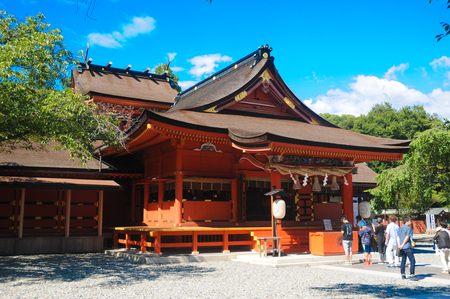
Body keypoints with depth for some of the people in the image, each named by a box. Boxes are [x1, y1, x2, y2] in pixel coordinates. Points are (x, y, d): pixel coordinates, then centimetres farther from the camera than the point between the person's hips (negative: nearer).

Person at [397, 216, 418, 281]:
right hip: (407, 247, -7)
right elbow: (407, 237, -15)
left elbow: (398, 237, 7)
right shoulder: (409, 228, -6)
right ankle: (412, 275, -8)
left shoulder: (400, 228, 15)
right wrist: (402, 245, -14)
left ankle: (403, 275, 15)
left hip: (402, 248, 7)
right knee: (412, 261, -4)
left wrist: (399, 245, -2)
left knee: (403, 261, 13)